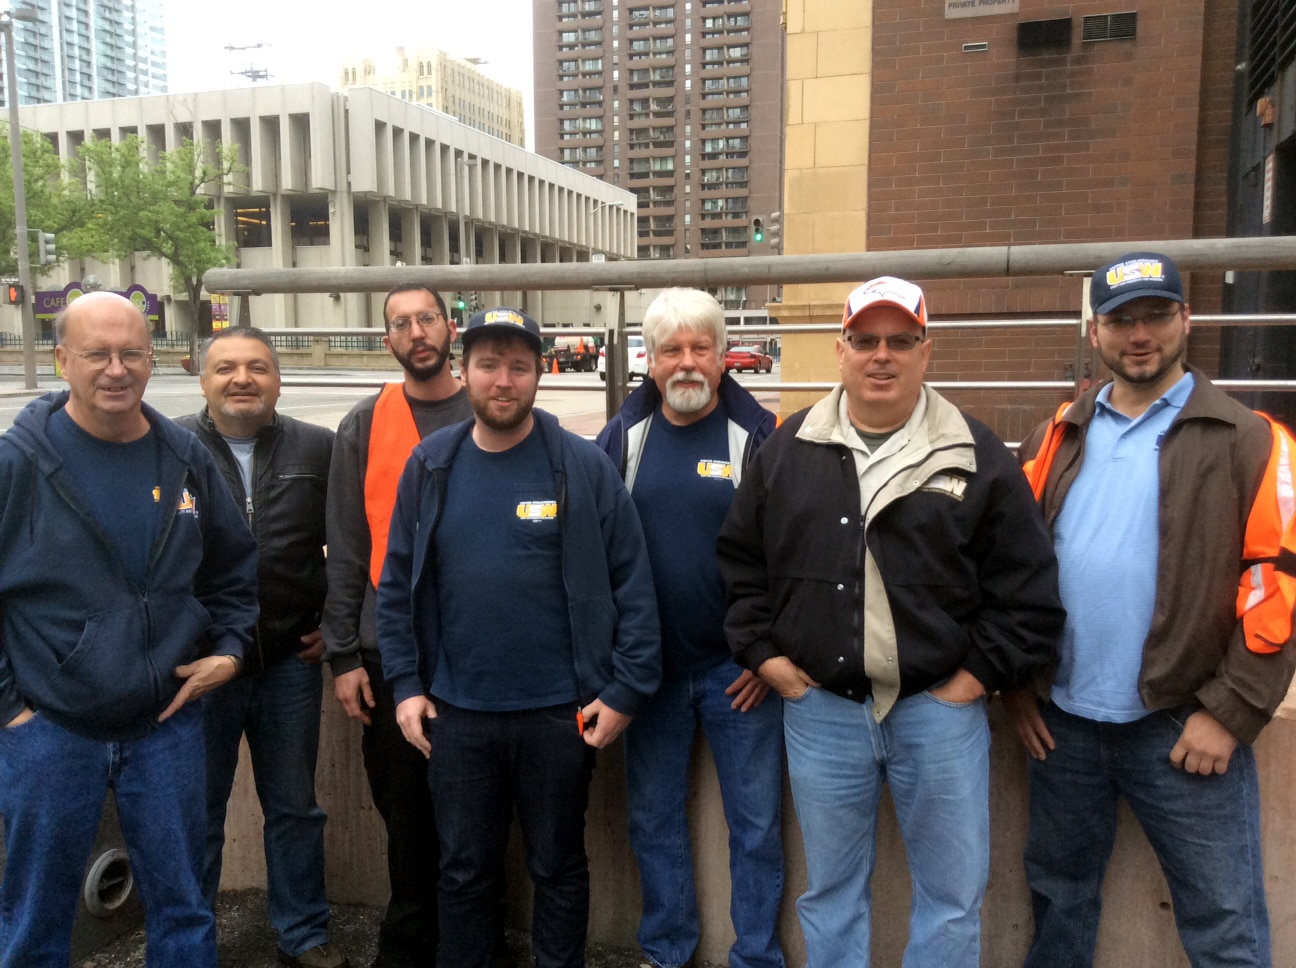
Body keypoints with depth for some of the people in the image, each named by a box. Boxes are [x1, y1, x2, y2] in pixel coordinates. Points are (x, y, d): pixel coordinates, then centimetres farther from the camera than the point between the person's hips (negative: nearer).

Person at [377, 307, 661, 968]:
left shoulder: (584, 466, -8)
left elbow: (632, 583, -6)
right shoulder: (430, 466, 1)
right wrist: (406, 684, 1)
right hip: (455, 714, 2)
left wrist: (627, 690, -9)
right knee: (464, 870, 18)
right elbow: (397, 585, 6)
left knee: (559, 868, 17)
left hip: (561, 713, -2)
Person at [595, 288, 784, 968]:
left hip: (739, 669, -2)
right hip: (649, 666, 3)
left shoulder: (757, 435, -5)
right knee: (654, 815, 14)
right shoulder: (623, 437, 2)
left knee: (756, 820, 8)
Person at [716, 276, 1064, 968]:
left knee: (952, 896, 11)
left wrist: (979, 674, -5)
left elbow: (1028, 585, 0)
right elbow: (739, 561, 10)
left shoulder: (977, 457, -2)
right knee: (830, 892, 16)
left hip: (940, 707, -1)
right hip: (819, 709, 2)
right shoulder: (787, 450, 3)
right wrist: (763, 653, 3)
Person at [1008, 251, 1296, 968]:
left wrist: (1231, 712, -12)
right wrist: (1015, 682, 3)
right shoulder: (1057, 440, 7)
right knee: (1058, 896, 20)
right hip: (1061, 721, 4)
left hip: (1184, 728, -3)